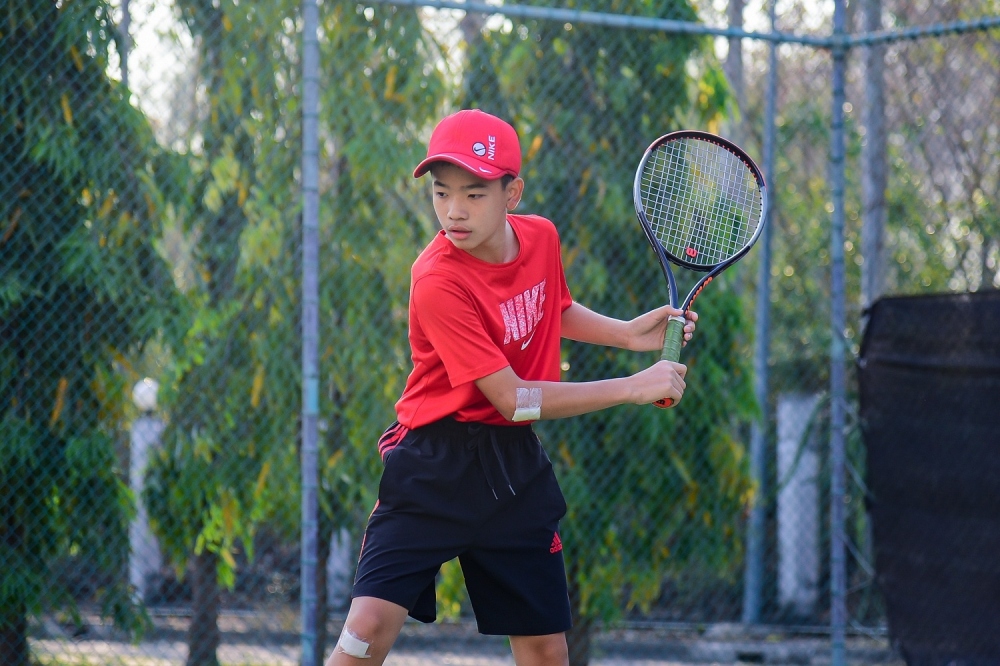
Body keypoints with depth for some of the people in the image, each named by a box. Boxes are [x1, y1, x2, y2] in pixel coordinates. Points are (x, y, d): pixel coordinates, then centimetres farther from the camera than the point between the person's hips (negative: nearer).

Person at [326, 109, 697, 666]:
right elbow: (513, 398, -20)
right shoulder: (438, 282, -21)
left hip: (514, 469, 6)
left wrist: (629, 333, 6)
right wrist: (633, 388, -16)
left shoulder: (541, 237, -1)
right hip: (435, 467, -6)